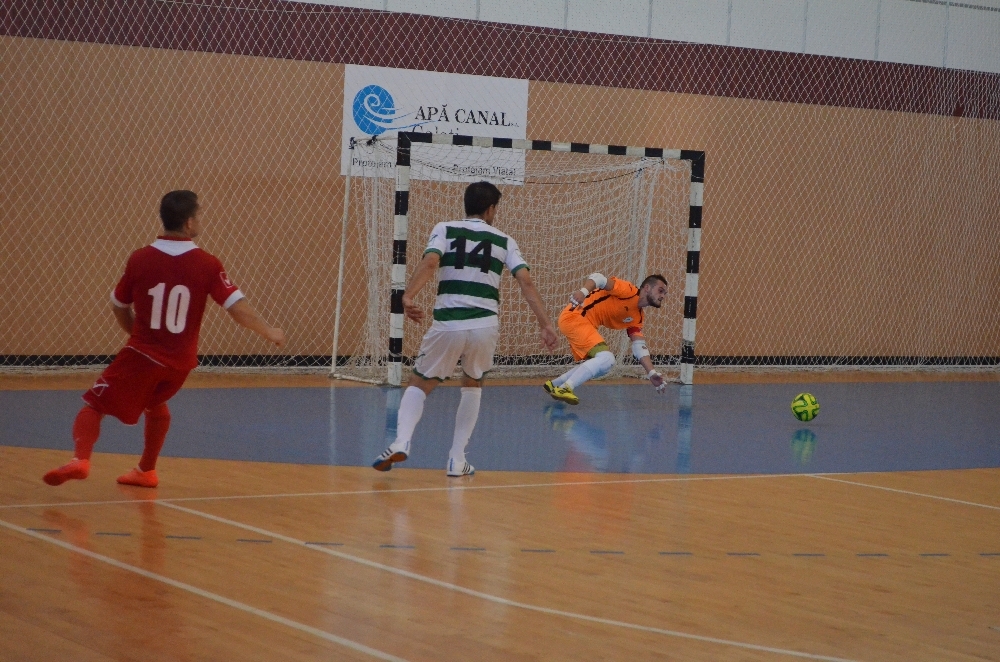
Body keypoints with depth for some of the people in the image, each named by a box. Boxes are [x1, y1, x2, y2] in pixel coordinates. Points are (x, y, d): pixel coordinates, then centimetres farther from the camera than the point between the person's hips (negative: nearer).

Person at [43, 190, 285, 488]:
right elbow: (238, 307, -10)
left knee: (94, 405, 1)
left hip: (142, 354, -3)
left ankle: (80, 459, -24)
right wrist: (270, 333, 6)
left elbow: (119, 308, 8)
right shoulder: (207, 265, -8)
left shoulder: (140, 259, -6)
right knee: (155, 403, 32)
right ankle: (146, 471, 37)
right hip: (181, 360, 3)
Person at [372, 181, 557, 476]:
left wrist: (408, 296, -19)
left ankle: (401, 442, -11)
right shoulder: (504, 241, 14)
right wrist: (545, 324, 1)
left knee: (419, 384, 16)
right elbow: (526, 281, 2)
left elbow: (430, 262, -10)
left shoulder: (444, 230, 10)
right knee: (472, 385, 27)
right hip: (485, 325, 1)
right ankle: (457, 460, 18)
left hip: (447, 324, -1)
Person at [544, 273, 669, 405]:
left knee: (599, 365, 19)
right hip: (575, 316, -10)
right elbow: (598, 278, -19)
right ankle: (564, 389, -21)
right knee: (606, 359, -21)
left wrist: (651, 373, 5)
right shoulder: (629, 291, -10)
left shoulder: (637, 317, 15)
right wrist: (583, 291, -38)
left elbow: (639, 347, 15)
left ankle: (554, 384, 25)